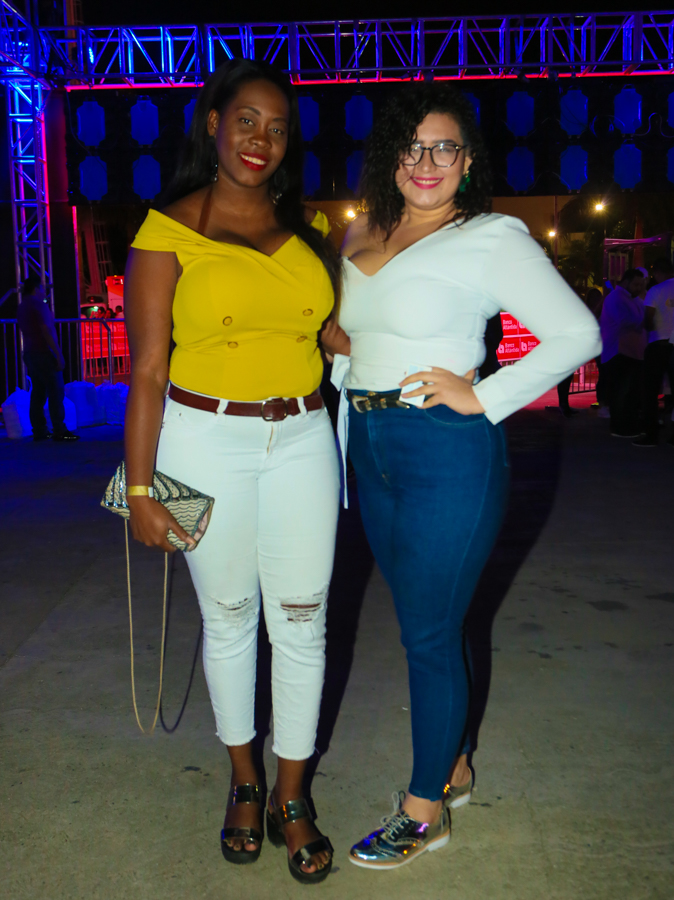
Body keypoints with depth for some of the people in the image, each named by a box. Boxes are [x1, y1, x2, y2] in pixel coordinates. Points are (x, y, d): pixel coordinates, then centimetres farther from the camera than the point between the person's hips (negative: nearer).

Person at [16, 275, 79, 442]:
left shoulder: (22, 307, 17)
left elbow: (25, 331, 19)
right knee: (56, 392, -8)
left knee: (37, 393, 9)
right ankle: (59, 431, -10)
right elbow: (47, 331, -17)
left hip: (29, 353, 9)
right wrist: (59, 355, -17)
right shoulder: (39, 304, -10)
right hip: (44, 353, -9)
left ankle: (39, 431, 9)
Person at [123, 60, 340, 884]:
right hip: (207, 444, -3)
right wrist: (141, 487, -9)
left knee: (302, 624, 7)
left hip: (302, 441, 3)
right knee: (228, 620, 11)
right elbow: (147, 369, -7)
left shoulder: (306, 226, 8)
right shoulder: (169, 230, -4)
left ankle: (291, 798, 26)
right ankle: (243, 781, 35)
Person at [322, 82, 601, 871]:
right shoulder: (361, 237, 13)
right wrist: (332, 337, 7)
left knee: (429, 634, 1)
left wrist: (483, 398, -15)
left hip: (447, 452, -7)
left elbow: (577, 334, -9)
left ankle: (425, 809, 19)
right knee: (423, 621, 16)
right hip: (372, 449, 7)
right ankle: (452, 766, 36)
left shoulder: (492, 240, -6)